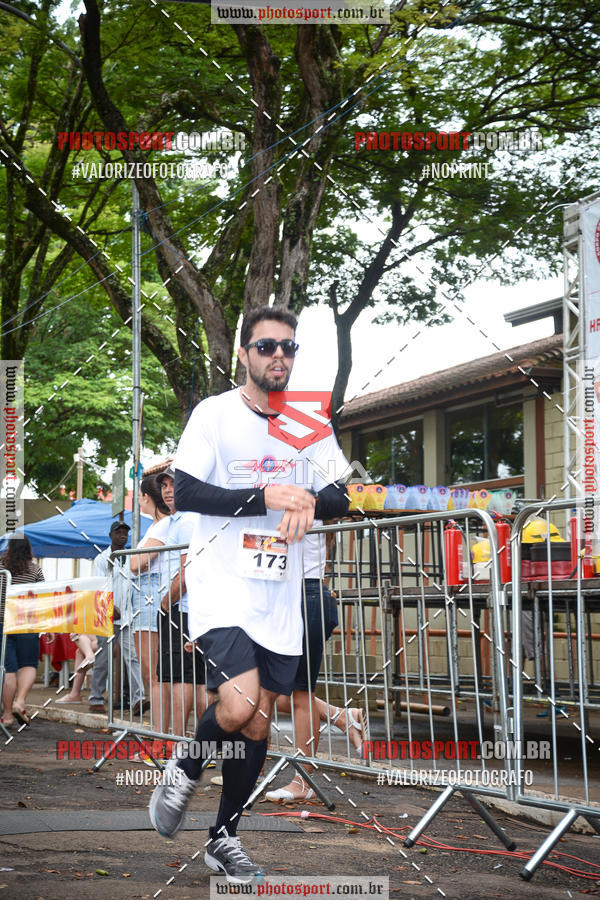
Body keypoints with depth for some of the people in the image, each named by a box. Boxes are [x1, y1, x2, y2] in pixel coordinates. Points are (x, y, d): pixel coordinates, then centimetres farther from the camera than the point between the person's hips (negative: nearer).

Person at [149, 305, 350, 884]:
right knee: (238, 706, -22)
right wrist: (264, 498, -19)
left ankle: (224, 838, 21)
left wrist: (309, 500, -12)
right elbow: (185, 493, -10)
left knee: (258, 721, 7)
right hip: (223, 584, -5)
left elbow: (340, 498, 11)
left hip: (280, 594, 5)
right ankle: (186, 770, 8)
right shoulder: (215, 413, -3)